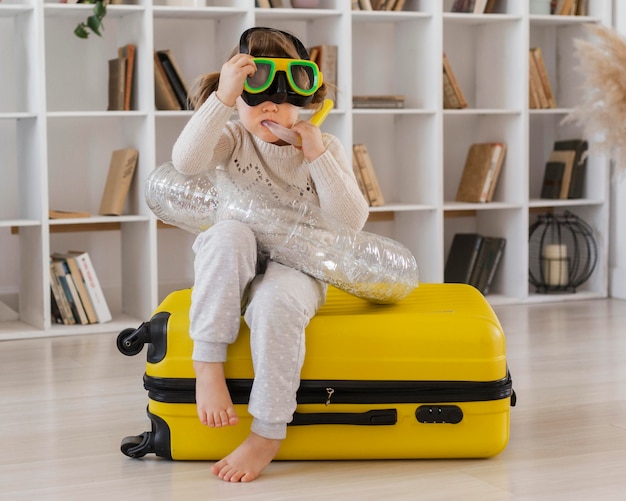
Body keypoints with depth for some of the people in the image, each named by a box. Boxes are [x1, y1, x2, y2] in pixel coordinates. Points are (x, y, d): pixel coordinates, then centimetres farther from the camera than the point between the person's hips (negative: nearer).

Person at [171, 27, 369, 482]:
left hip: (294, 267, 0)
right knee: (231, 233, -35)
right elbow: (187, 161, -21)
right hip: (232, 272, 1)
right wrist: (221, 99, -30)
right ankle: (208, 364, -29)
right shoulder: (233, 138, 2)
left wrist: (317, 155, -14)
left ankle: (268, 432, -23)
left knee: (276, 301, -37)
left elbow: (352, 222, -8)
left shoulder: (324, 148, 3)